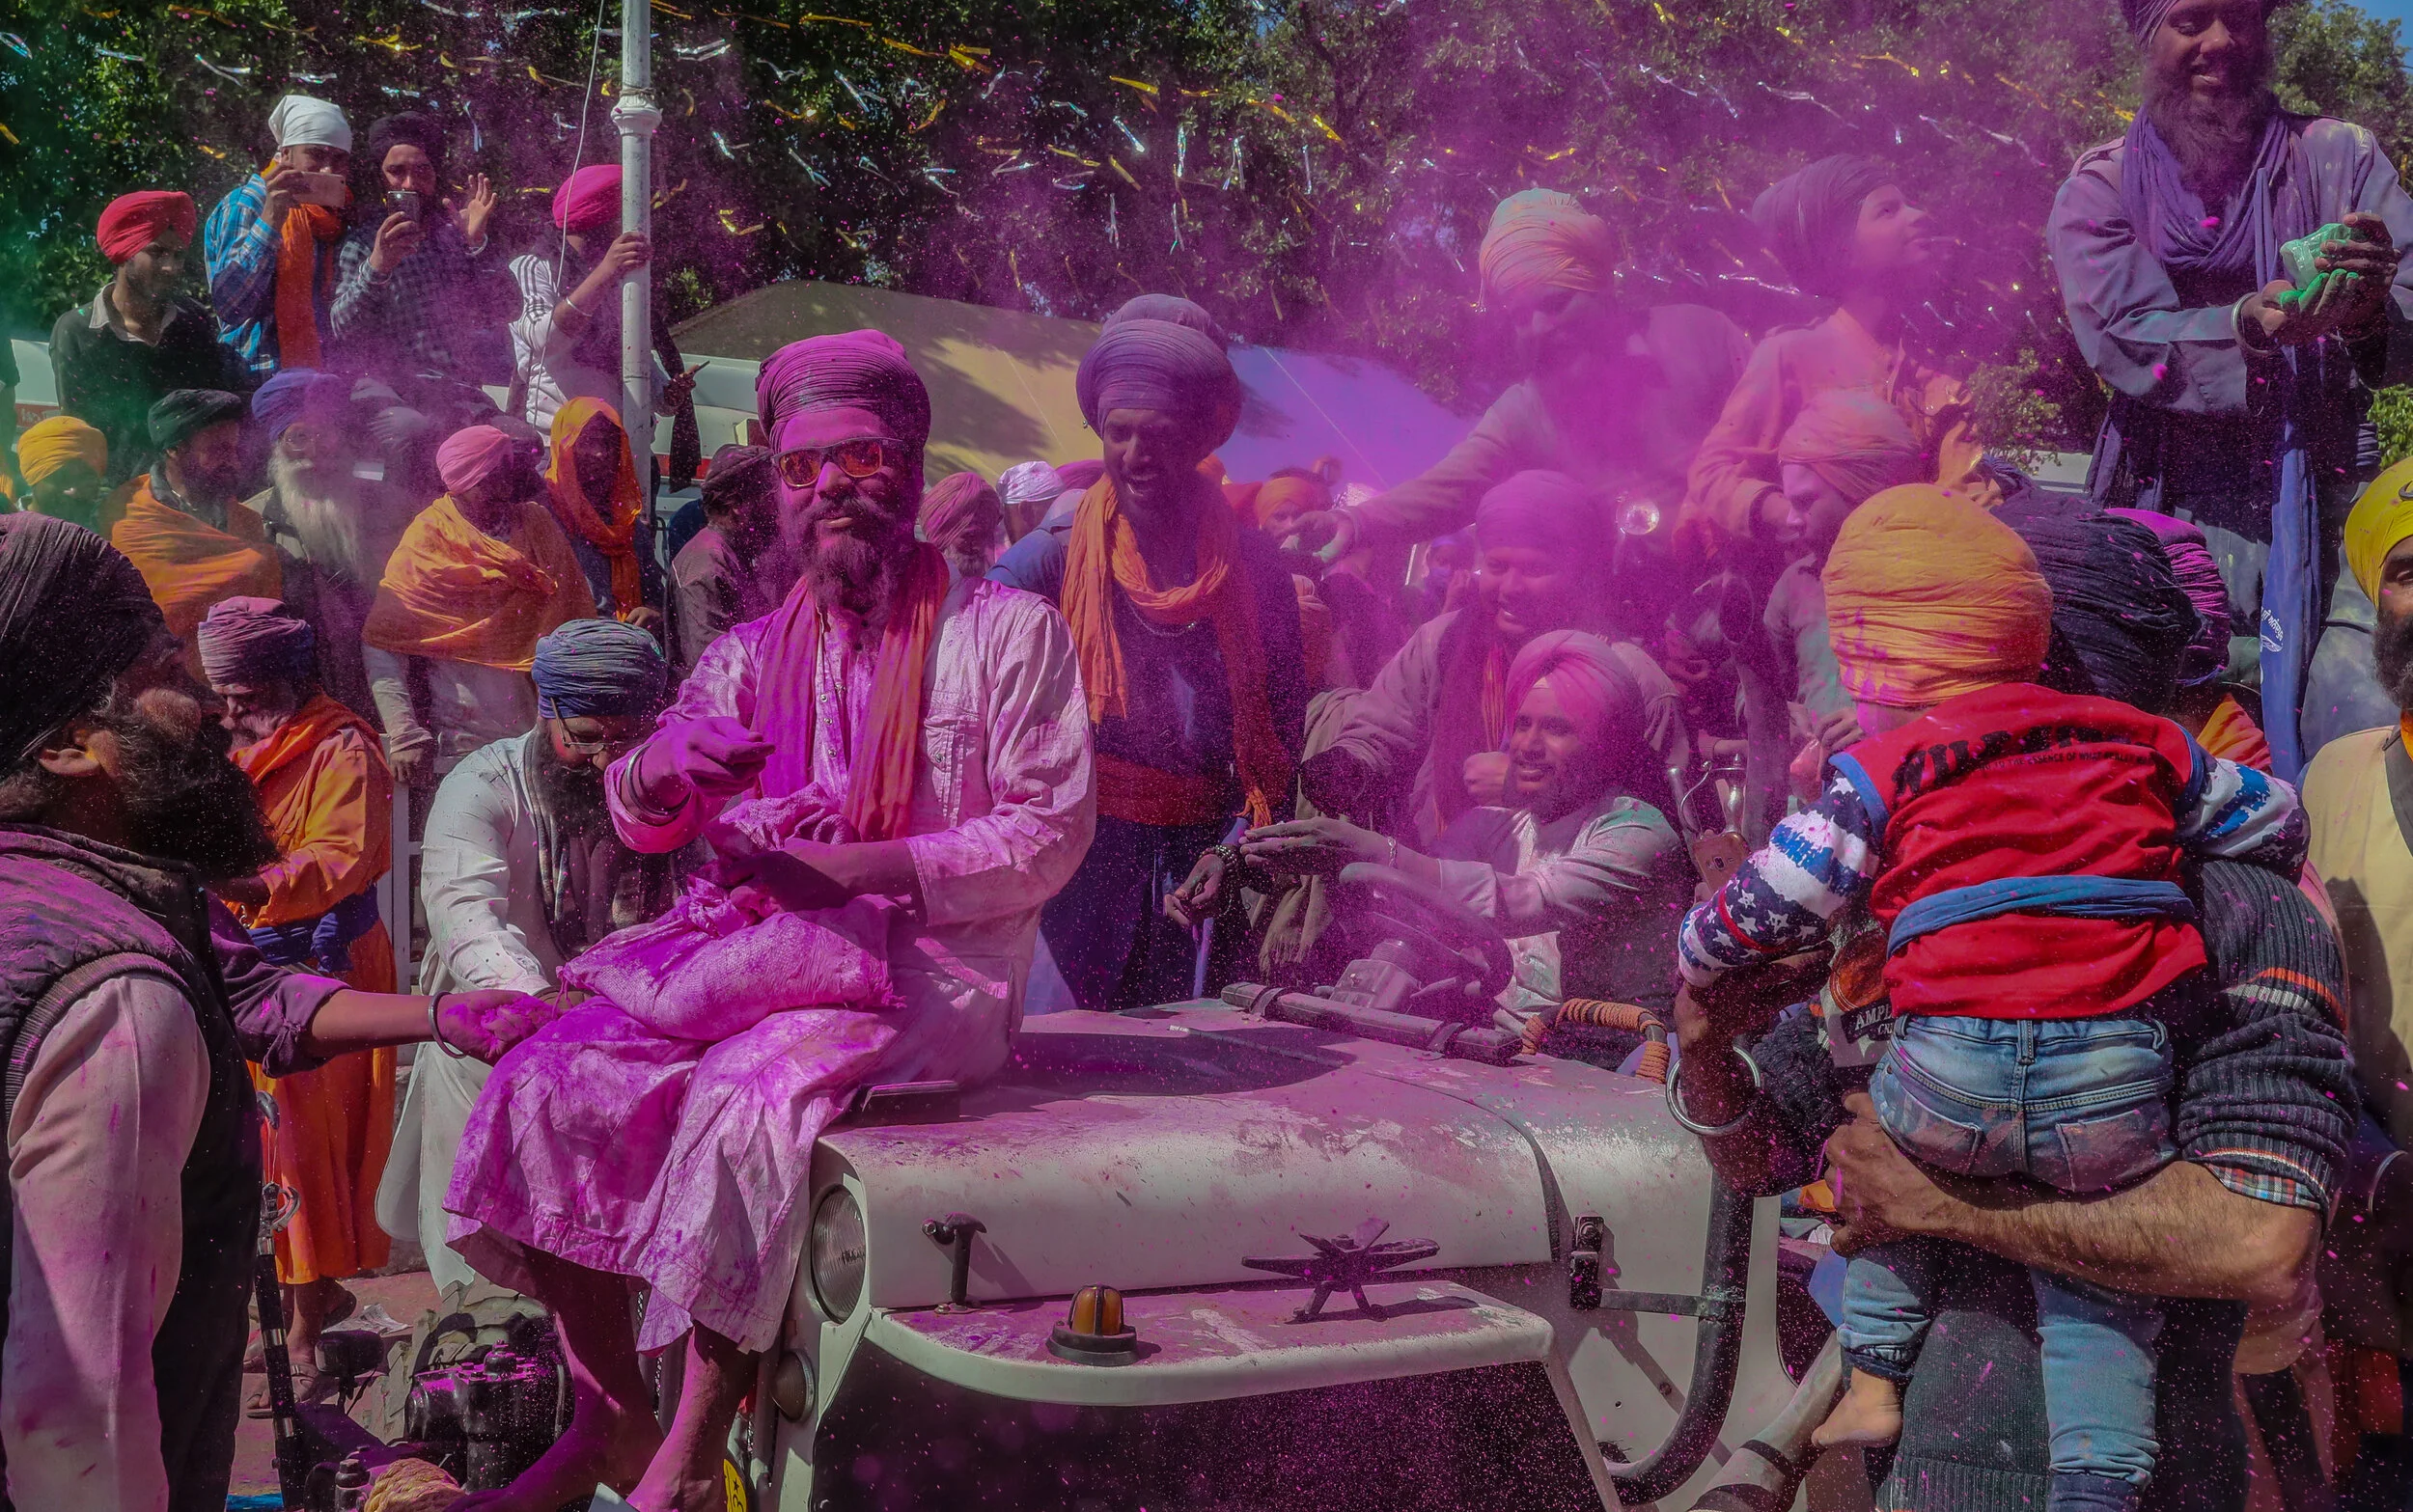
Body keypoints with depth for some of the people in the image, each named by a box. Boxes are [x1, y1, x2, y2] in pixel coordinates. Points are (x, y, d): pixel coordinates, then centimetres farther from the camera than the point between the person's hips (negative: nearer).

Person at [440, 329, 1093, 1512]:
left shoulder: (1008, 630, 1)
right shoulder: (753, 653, 15)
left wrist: (857, 866, -15)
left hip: (928, 970, -5)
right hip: (757, 956, 5)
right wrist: (658, 770, -15)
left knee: (750, 1094, -32)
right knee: (554, 1080, -16)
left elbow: (1050, 834, -7)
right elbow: (647, 824, 10)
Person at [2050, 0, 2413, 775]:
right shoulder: (2099, 187, 8)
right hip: (2166, 510, -1)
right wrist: (2250, 325, -26)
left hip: (2324, 505, 1)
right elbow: (2118, 340, -8)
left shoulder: (2340, 157, 10)